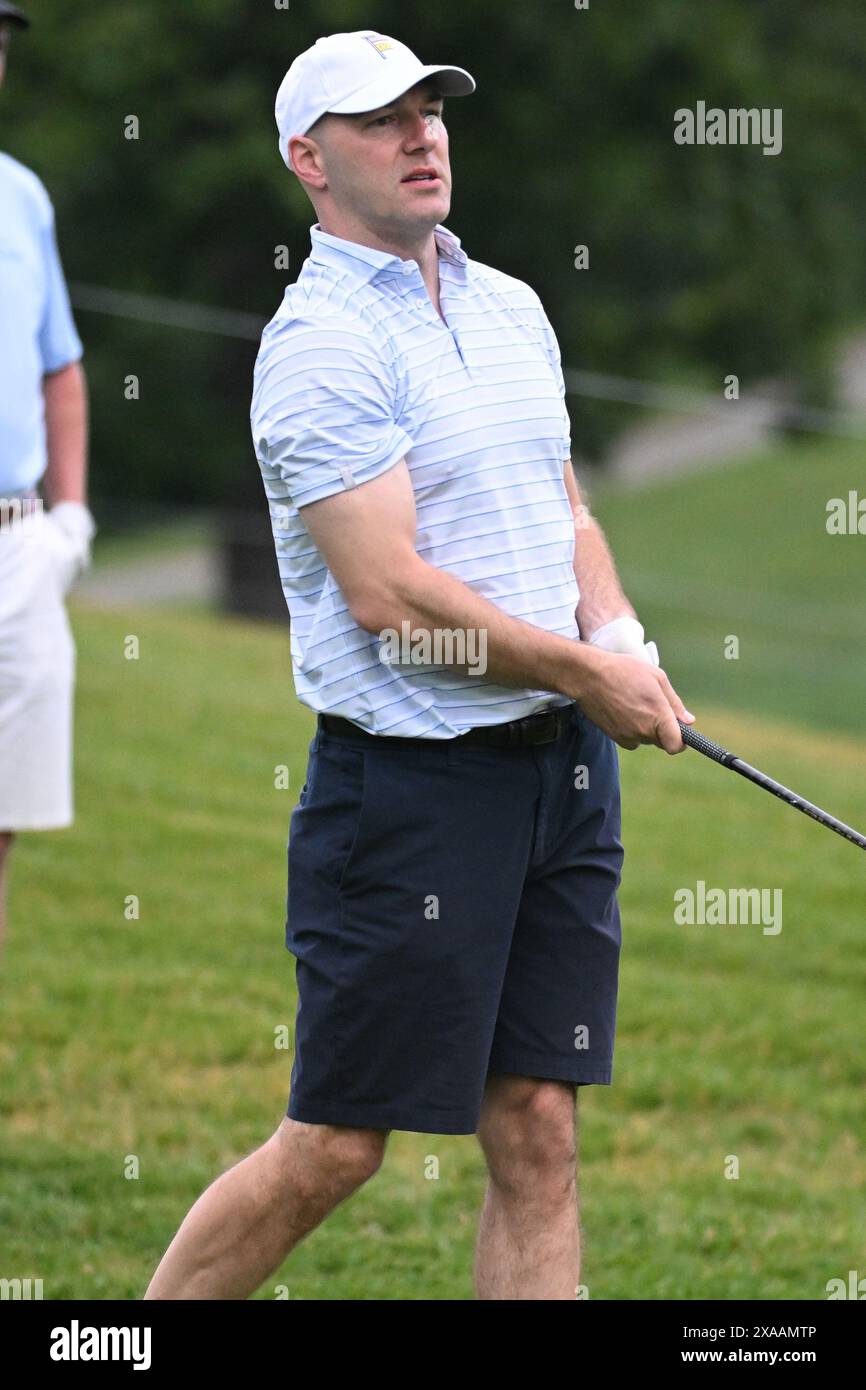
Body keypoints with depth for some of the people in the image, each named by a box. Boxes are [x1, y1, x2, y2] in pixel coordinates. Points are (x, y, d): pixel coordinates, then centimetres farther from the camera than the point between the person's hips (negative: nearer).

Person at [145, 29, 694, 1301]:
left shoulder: (512, 308, 14)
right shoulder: (322, 345, -12)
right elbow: (388, 593, -18)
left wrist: (619, 632, 1)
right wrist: (584, 672, -12)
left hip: (564, 764, 7)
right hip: (413, 779, -7)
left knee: (537, 1131, 4)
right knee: (334, 1146, -3)